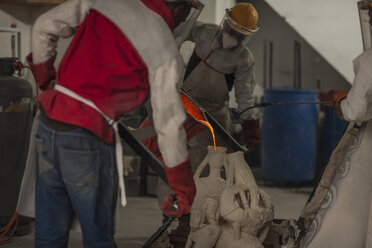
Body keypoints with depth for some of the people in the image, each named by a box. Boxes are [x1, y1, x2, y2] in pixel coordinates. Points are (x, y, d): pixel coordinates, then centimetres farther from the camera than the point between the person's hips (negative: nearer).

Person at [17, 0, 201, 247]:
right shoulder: (166, 51, -6)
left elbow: (45, 26, 12)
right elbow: (170, 126, -5)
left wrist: (45, 82, 25)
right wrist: (184, 191, 4)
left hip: (48, 124, 5)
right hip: (89, 141, -5)